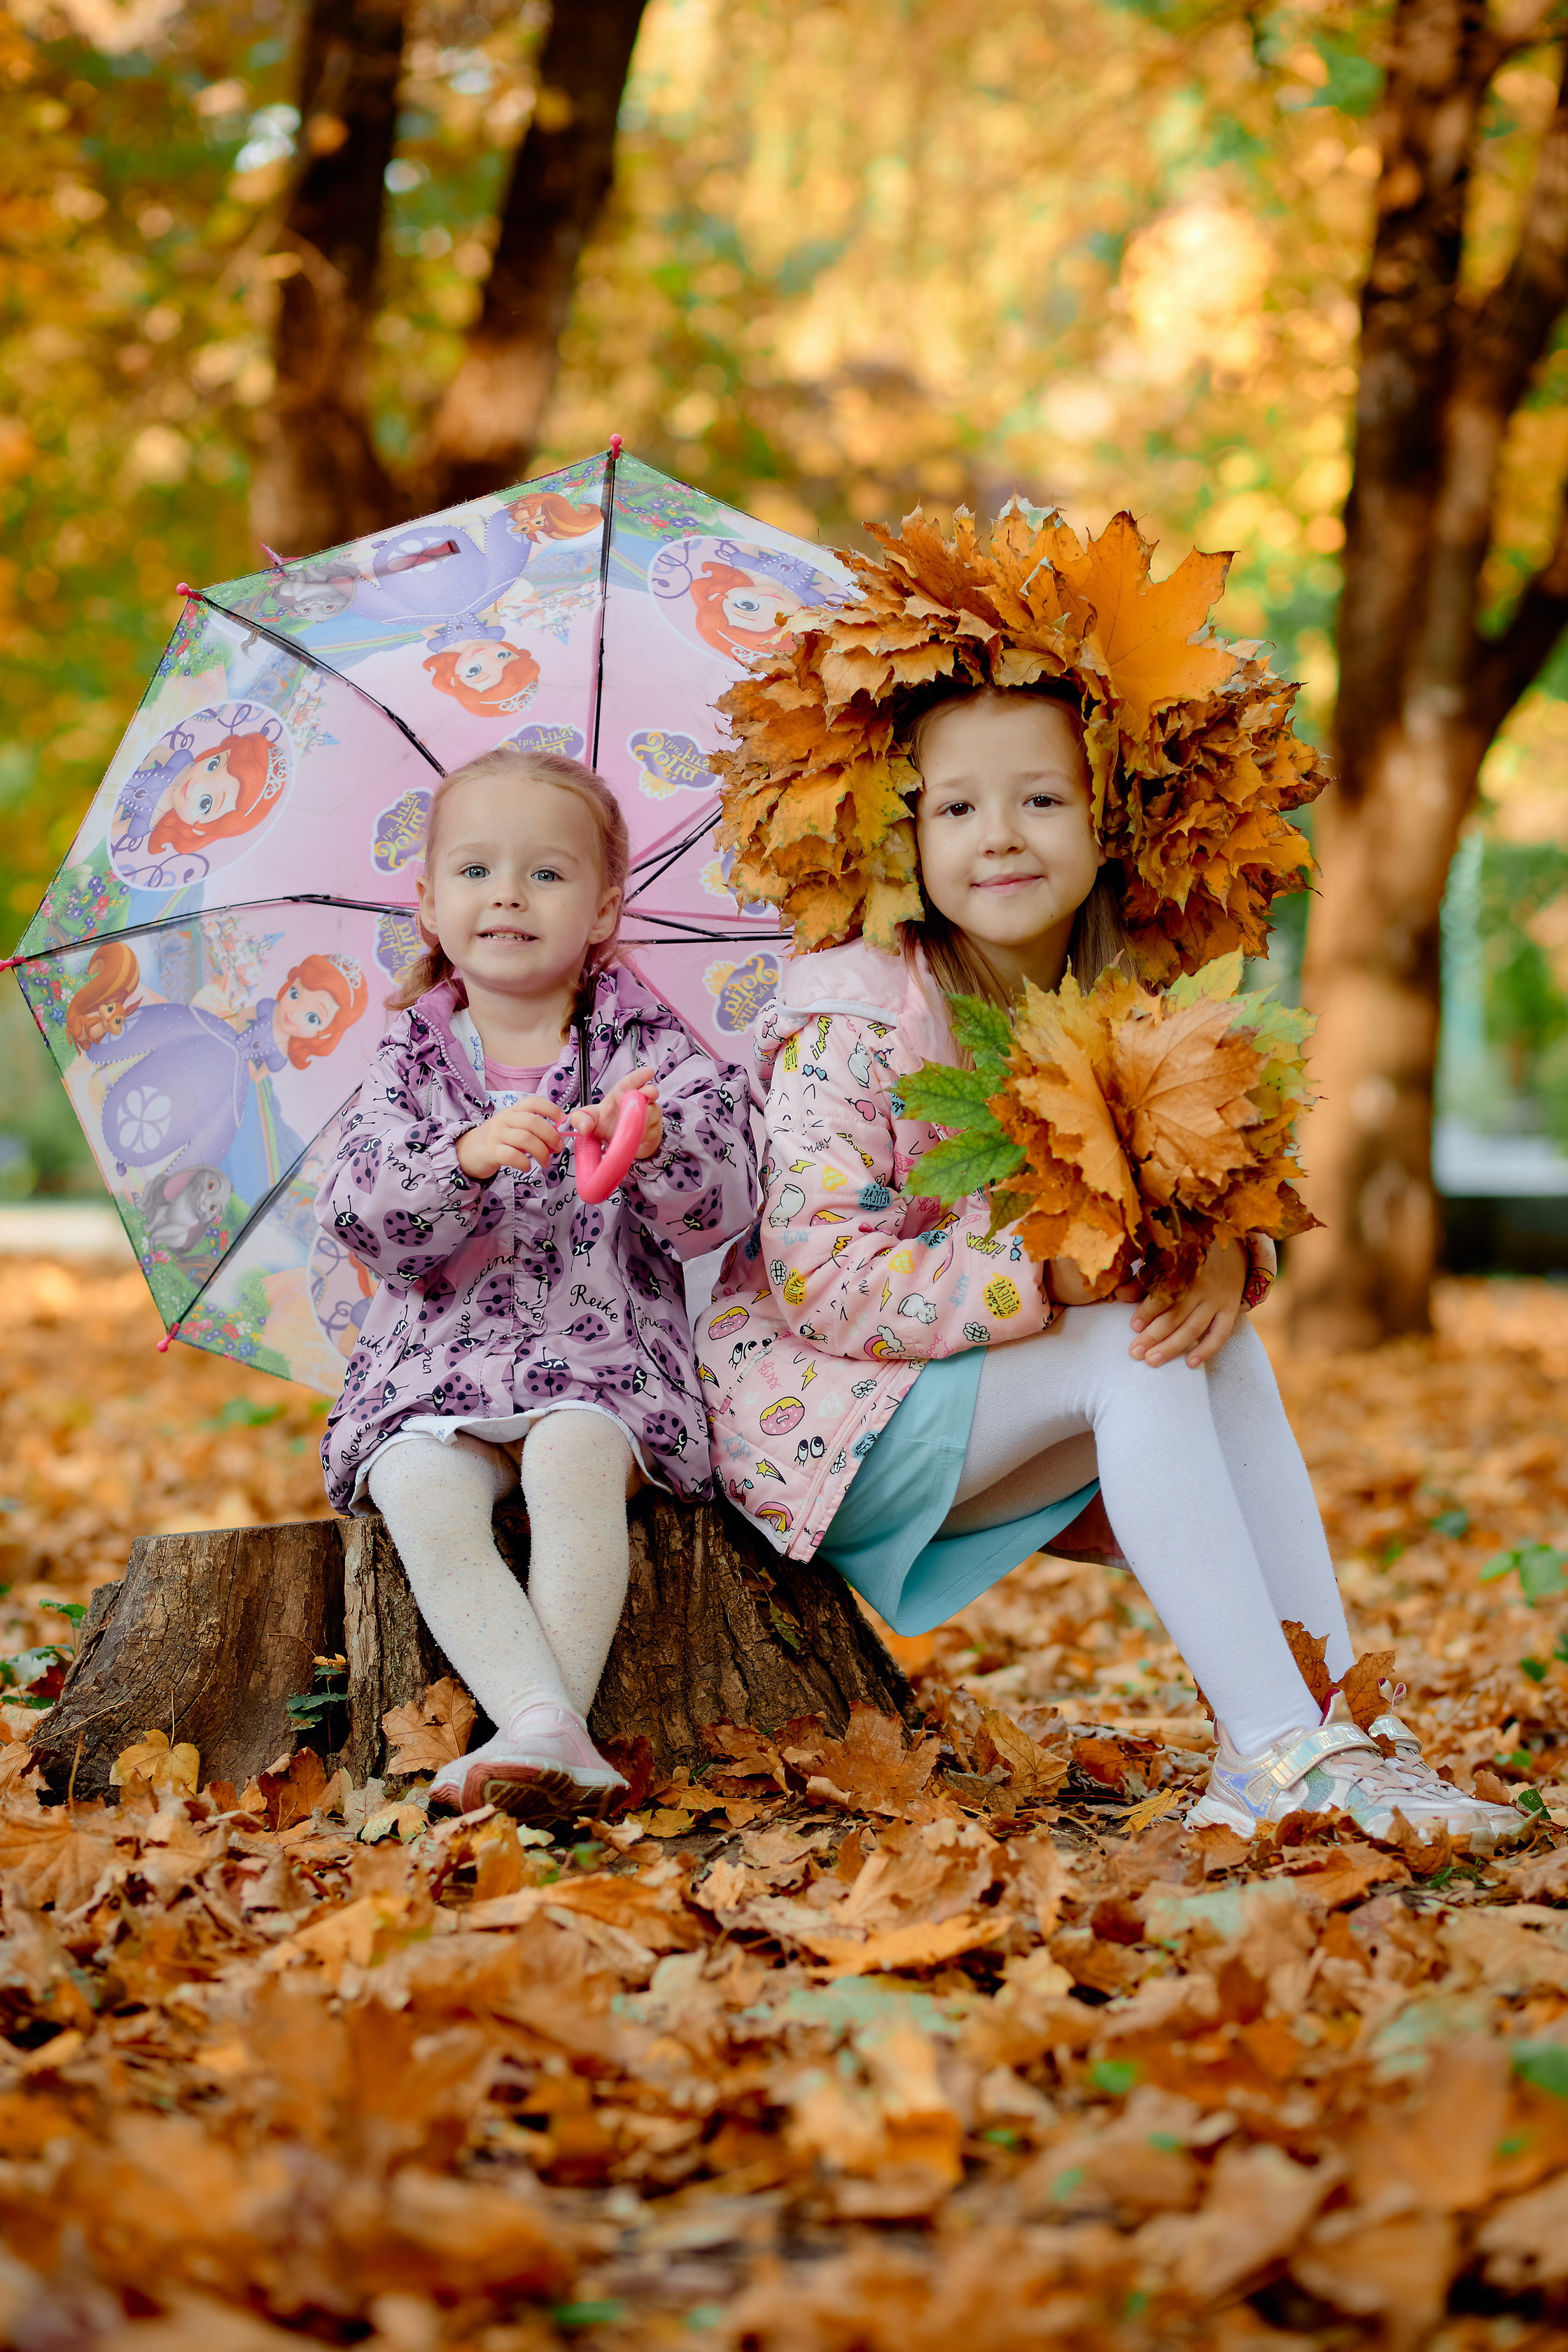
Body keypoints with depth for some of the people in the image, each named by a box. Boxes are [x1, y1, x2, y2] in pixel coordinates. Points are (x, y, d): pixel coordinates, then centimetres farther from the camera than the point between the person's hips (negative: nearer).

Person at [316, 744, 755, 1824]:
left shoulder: (650, 1050, 4)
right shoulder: (412, 1062, 9)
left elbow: (720, 1207, -9)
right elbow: (360, 1217, -5)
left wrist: (653, 1145, -31)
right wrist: (468, 1158, -25)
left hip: (604, 1350, -1)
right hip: (435, 1361, 2)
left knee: (575, 1457, -34)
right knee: (421, 1494, -29)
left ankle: (548, 1722, -36)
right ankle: (553, 1730, -39)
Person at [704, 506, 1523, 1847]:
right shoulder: (851, 1013, -18)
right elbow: (819, 1275, -26)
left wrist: (1228, 1255, -25)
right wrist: (1048, 1278, -35)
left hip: (969, 1398, 7)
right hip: (806, 1402, -7)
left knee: (1219, 1347, -16)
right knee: (1138, 1357, -26)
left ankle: (1342, 1723, -20)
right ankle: (1277, 1754, -30)